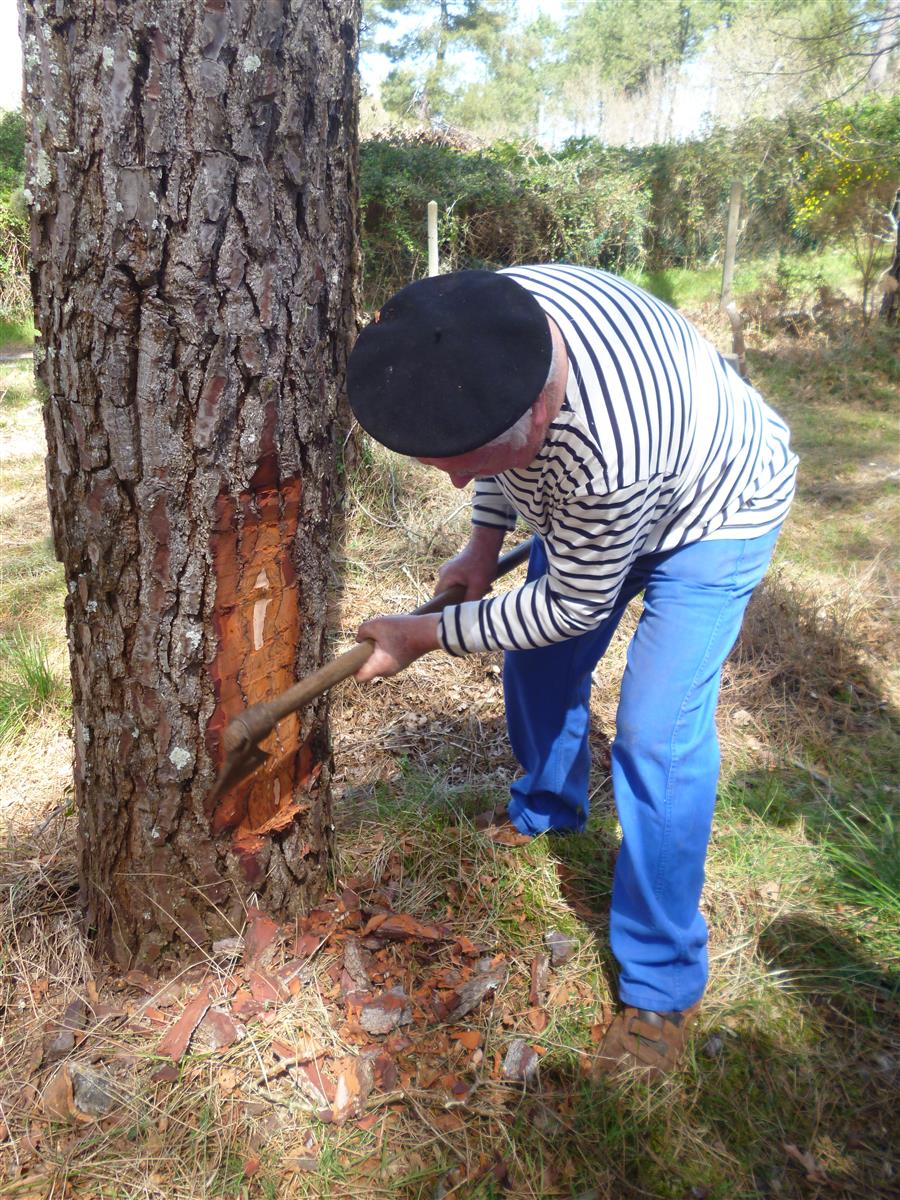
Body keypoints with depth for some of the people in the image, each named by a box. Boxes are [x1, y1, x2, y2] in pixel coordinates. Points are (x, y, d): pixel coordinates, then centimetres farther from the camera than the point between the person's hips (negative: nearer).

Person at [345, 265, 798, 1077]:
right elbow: (499, 447, -1)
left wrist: (426, 636, -21)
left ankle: (662, 985, 2)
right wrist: (484, 542, -4)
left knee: (657, 737, -15)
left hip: (711, 511, -7)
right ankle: (547, 808, 43)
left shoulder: (606, 450, -47)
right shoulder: (490, 319, -26)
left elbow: (570, 608, -29)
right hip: (591, 497, 7)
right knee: (539, 665, 13)